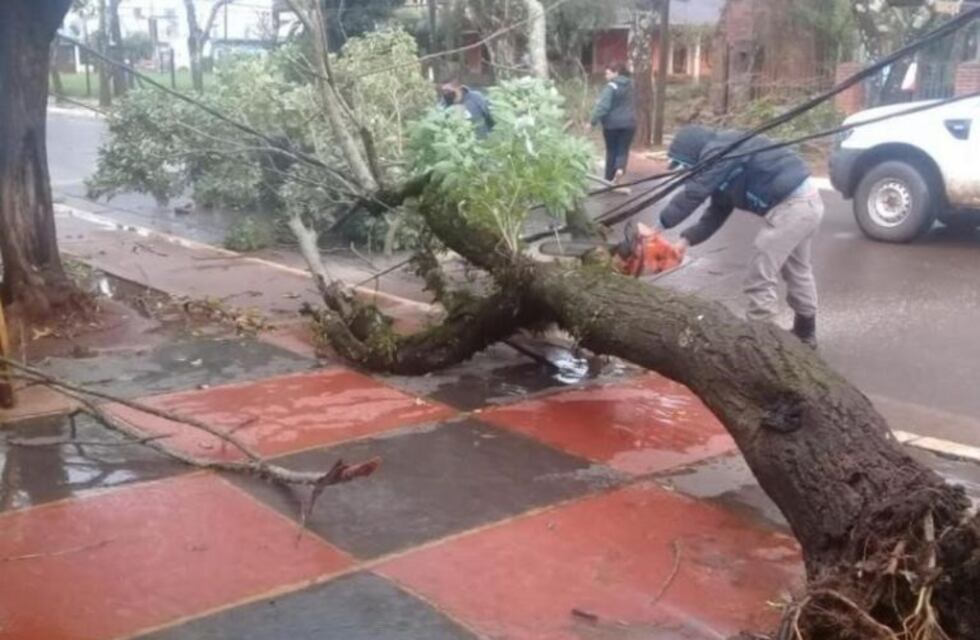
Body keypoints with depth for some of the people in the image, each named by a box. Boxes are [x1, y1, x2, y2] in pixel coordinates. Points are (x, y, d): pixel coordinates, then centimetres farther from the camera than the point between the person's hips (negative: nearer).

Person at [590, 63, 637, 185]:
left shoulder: (611, 87, -13)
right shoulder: (630, 85, 10)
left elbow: (603, 106, -21)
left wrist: (593, 121, -19)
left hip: (612, 123, -4)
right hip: (628, 122, 4)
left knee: (611, 151, 8)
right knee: (623, 150, 5)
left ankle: (609, 178, 15)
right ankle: (620, 169, -21)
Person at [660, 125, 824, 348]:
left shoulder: (718, 151, -11)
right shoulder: (724, 171, 20)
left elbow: (693, 194, -18)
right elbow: (715, 214, 18)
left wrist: (658, 226, -14)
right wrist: (686, 240, 7)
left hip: (792, 205, -11)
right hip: (806, 201, 11)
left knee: (761, 278, -5)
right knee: (798, 271, 26)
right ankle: (805, 332, 42)